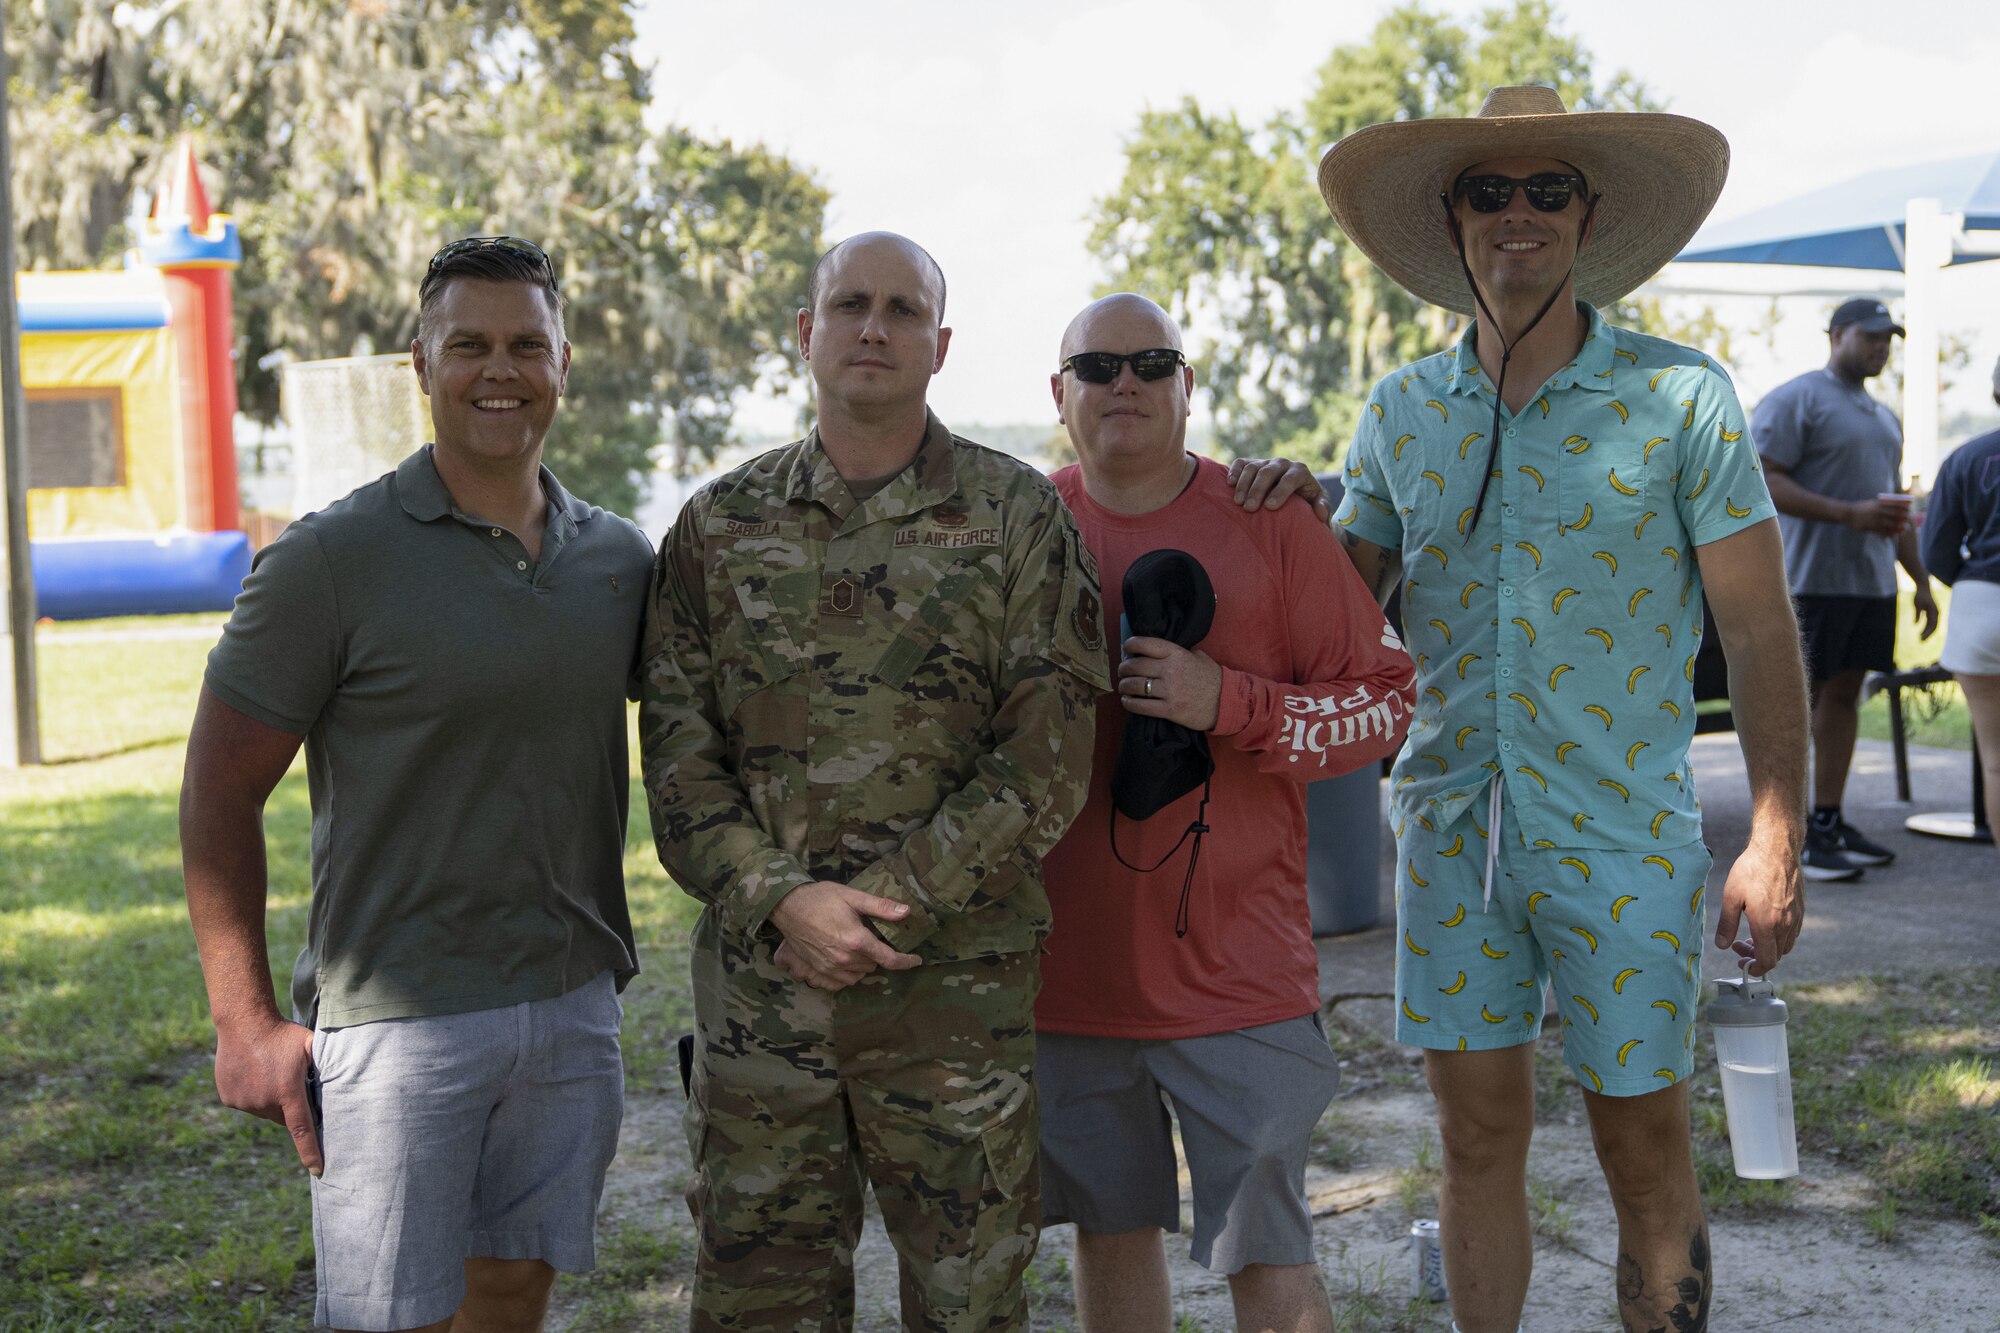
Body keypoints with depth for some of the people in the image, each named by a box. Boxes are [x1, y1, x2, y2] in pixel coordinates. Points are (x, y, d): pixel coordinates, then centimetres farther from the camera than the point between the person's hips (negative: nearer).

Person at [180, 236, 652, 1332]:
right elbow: (219, 796, -6)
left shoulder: (620, 559, 5)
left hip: (575, 1007, 5)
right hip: (396, 1019, -4)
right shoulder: (330, 561, -9)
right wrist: (246, 1024, -10)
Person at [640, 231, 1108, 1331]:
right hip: (758, 977, 2)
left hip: (955, 982, -2)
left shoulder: (1017, 516, 1)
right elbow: (677, 753, 4)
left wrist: (890, 902, -13)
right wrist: (783, 898, -11)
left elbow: (1045, 756, -5)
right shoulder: (721, 524, 8)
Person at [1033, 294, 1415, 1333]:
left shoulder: (1269, 521, -2)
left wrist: (1231, 702, -17)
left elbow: (1386, 702, -4)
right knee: (1110, 1229, 16)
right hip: (1065, 964, 3)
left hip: (1237, 969, -3)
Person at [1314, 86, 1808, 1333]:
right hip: (1453, 824, 3)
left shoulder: (1681, 395, -4)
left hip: (1623, 835, -3)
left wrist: (1776, 836, -11)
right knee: (1479, 1138, 10)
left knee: (1646, 1149, 6)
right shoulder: (1403, 411, 6)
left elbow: (1760, 628, -4)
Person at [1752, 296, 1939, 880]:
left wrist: (1921, 579, 20)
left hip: (1872, 582, 8)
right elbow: (1762, 482, -16)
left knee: (1843, 698, 8)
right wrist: (1850, 514, -21)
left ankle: (1829, 821, 13)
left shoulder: (1884, 417, 22)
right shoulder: (1794, 400, -5)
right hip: (1812, 580, -8)